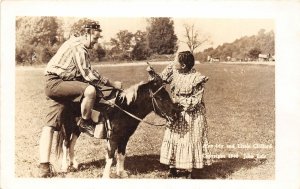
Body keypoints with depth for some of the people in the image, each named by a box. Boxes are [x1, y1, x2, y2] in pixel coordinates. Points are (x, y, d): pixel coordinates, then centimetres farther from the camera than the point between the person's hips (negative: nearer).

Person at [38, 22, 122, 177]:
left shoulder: (78, 46, 20)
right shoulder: (78, 47, -13)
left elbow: (85, 72, 21)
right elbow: (88, 74, -18)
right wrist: (112, 84, -13)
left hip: (55, 85, 11)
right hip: (56, 83, -11)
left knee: (50, 125, 3)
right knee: (90, 90, -28)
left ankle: (44, 166, 0)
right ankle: (85, 123, -5)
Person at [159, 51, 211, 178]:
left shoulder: (197, 79, -18)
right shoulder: (174, 72, -2)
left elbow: (195, 101, -16)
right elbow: (161, 80, 12)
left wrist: (179, 100, -21)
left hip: (192, 115, -6)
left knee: (190, 141, 3)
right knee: (172, 139, 8)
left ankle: (189, 170, 16)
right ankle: (173, 169, 21)